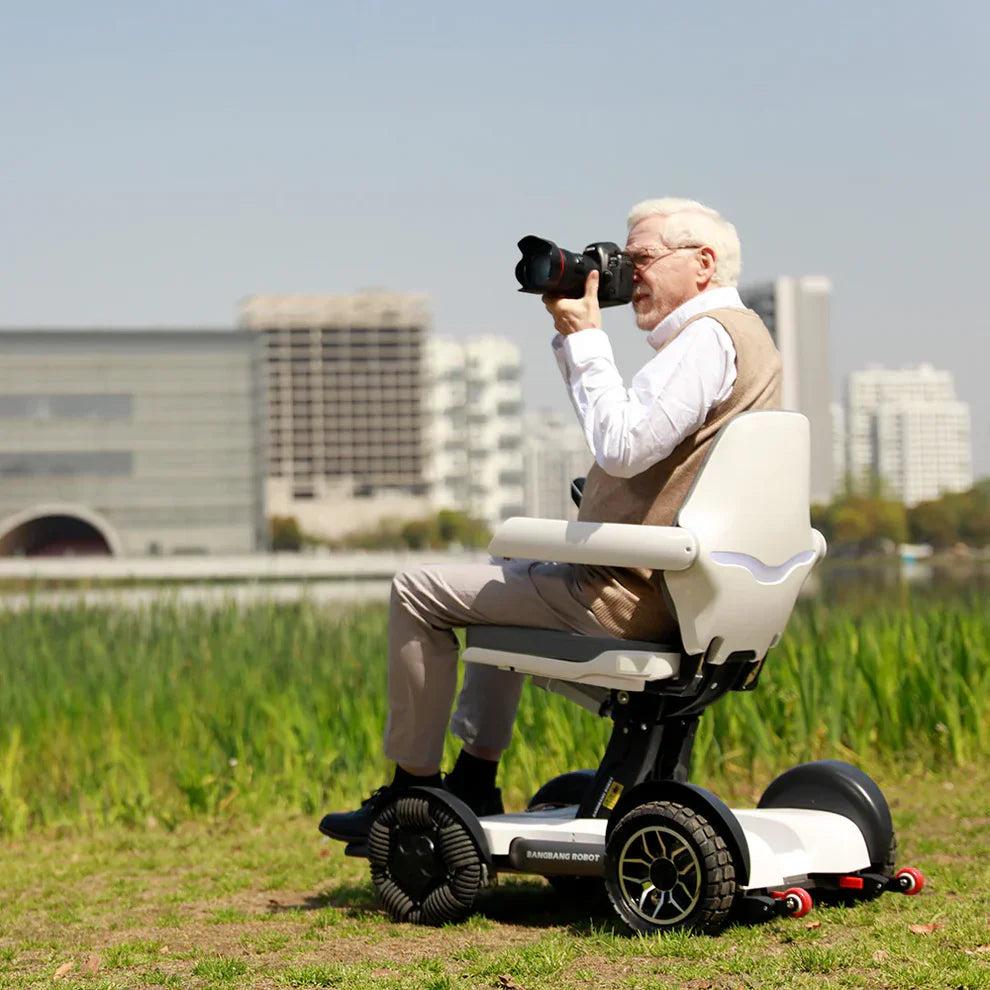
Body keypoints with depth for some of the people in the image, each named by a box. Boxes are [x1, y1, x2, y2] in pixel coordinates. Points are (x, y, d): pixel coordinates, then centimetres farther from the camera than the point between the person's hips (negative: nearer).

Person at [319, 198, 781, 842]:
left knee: (419, 591, -1)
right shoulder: (741, 332, 16)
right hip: (680, 585, 11)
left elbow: (620, 445, -29)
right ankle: (474, 782, 31)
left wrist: (585, 338, -19)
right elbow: (620, 427, 24)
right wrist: (575, 336, 13)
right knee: (506, 574, 33)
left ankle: (413, 788, 10)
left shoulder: (709, 336, -18)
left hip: (633, 595, -11)